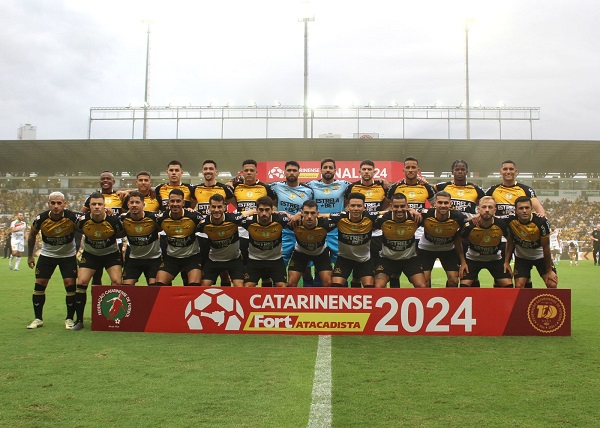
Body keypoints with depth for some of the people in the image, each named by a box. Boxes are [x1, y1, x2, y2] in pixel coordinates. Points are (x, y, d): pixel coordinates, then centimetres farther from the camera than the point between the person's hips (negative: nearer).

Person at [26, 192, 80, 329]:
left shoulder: (73, 217, -24)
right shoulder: (41, 219, -16)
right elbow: (31, 236, 3)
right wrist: (30, 256, 8)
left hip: (68, 255, -2)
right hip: (47, 255, 2)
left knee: (70, 285, -9)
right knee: (39, 284, -1)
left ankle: (69, 319, 6)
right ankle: (38, 319, 14)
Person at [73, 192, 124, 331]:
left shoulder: (113, 220, -24)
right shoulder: (82, 220, -20)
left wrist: (123, 256, 0)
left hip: (111, 253, -1)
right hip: (90, 254, 2)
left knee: (117, 282, -16)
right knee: (81, 283, -9)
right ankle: (79, 320, 4)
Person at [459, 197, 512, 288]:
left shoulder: (501, 225, -21)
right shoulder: (470, 226, -25)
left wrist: (507, 262, -1)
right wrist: (463, 262, -9)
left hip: (495, 259, 2)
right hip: (473, 258, -1)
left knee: (508, 285, -8)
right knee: (464, 285, -15)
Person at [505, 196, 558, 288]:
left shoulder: (541, 221, -28)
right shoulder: (510, 220, -22)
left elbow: (545, 247, -18)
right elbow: (510, 242, -6)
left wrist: (549, 271, -11)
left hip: (540, 256, -1)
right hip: (521, 257, 1)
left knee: (552, 285, -9)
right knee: (519, 287, -9)